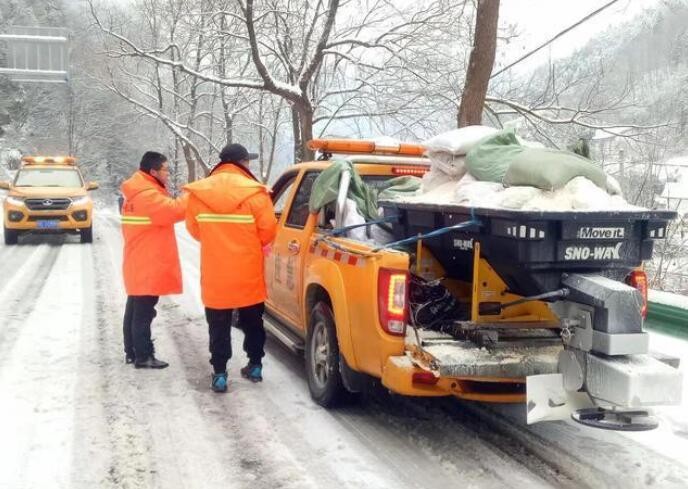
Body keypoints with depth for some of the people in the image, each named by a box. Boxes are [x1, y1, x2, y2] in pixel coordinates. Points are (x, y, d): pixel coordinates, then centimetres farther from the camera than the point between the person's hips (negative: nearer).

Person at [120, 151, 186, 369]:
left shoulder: (137, 193, 15)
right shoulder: (148, 195, -20)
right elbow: (173, 210, -27)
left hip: (139, 266, 11)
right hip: (148, 268, -11)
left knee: (134, 310, 15)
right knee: (144, 313, -5)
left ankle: (132, 352, 23)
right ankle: (143, 357, 1)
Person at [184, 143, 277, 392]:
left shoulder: (198, 193, -3)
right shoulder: (255, 193, -12)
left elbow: (194, 229, 6)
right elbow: (268, 232, -8)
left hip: (214, 274, 1)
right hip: (248, 274, -1)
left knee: (219, 326, 9)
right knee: (252, 321, 17)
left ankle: (219, 373, 6)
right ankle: (255, 366, 28)